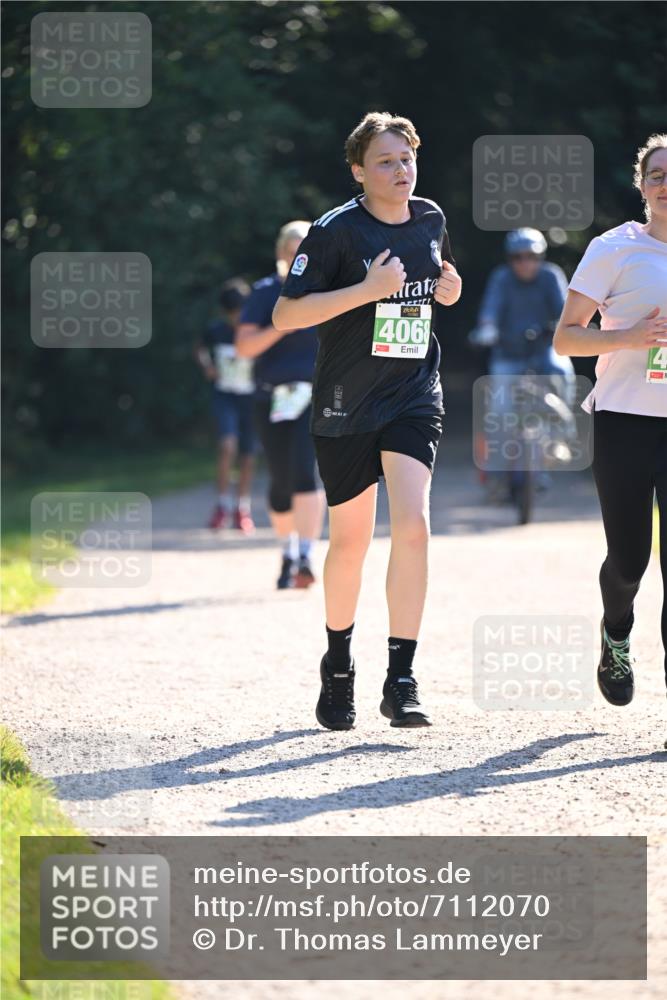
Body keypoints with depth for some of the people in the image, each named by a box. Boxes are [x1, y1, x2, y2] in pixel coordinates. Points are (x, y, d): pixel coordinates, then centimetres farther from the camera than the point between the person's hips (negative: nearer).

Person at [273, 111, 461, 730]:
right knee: (351, 539, 8)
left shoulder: (430, 220, 6)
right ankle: (338, 666, 32)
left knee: (412, 526, -16)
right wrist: (367, 290, -24)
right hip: (345, 405, -3)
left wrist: (450, 286, 4)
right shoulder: (335, 230, -11)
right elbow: (285, 314, -15)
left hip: (415, 397, 3)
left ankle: (401, 681, -14)